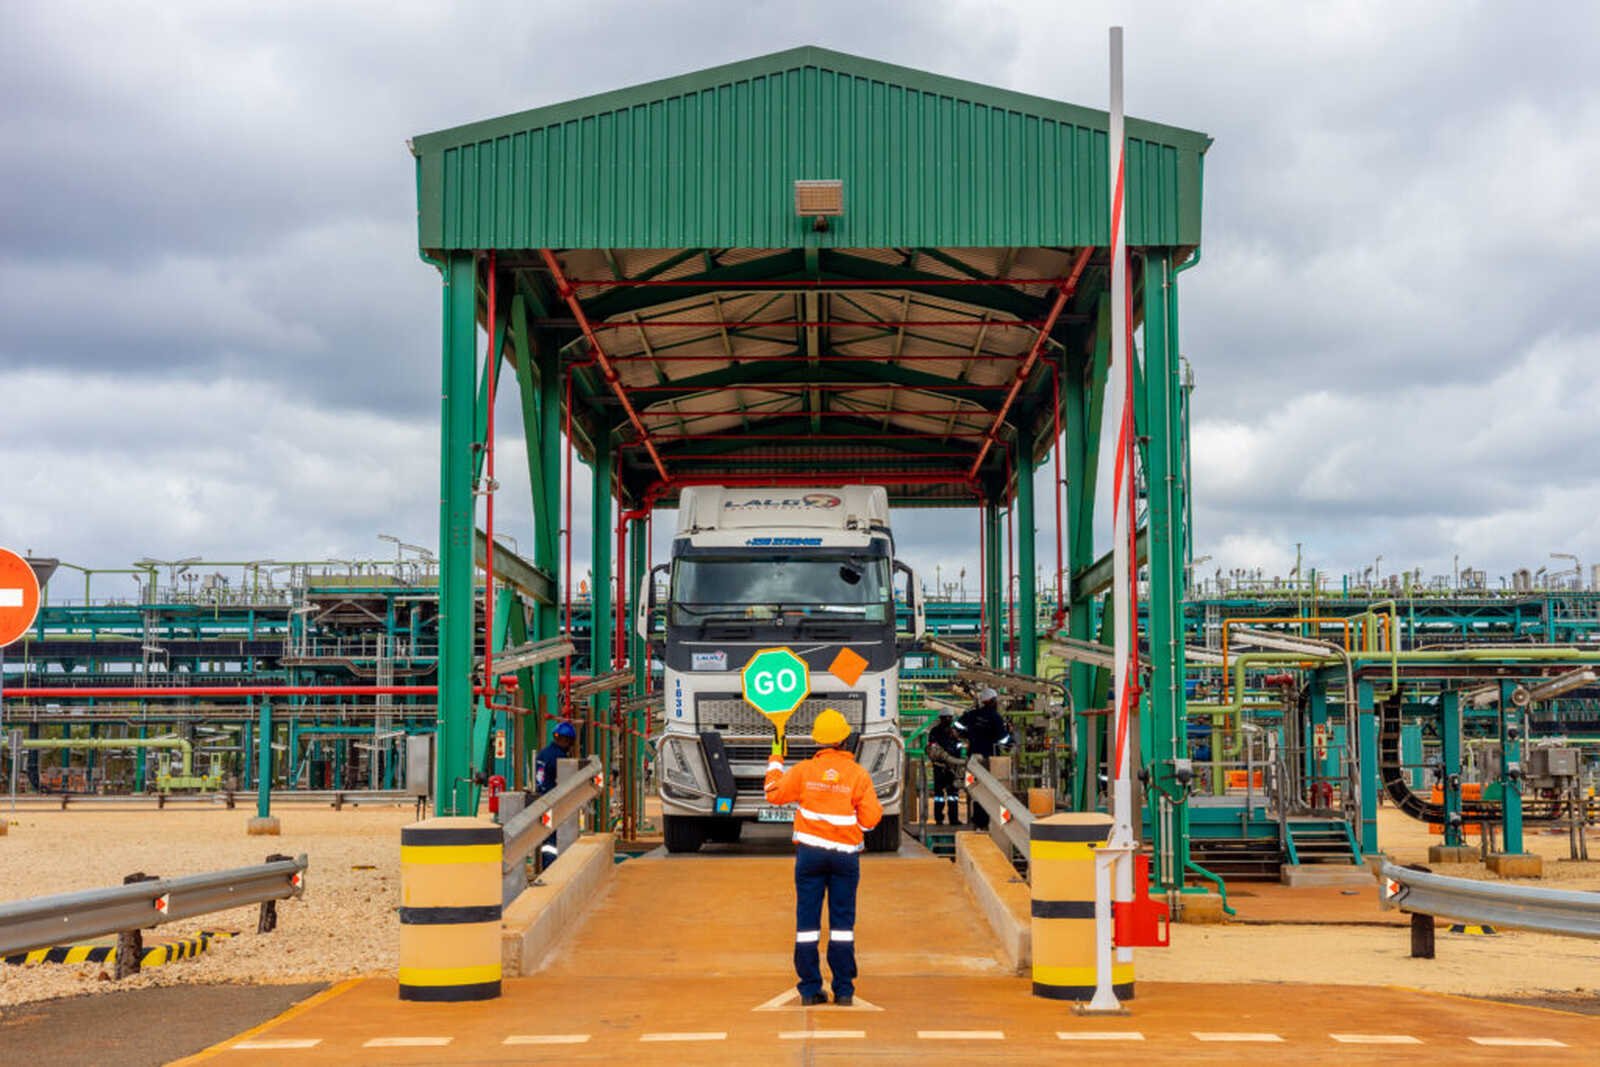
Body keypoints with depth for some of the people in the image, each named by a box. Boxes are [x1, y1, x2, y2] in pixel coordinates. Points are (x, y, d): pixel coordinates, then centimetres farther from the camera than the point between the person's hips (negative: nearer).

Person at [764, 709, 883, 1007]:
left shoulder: (804, 770, -3)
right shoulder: (858, 774, -4)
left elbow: (774, 793, 10)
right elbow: (870, 819, -4)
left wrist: (775, 760, 23)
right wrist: (878, 807, 19)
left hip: (810, 853, 0)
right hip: (845, 854, 0)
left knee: (807, 920, 4)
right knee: (842, 923, 6)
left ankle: (810, 990, 4)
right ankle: (844, 990, 5)